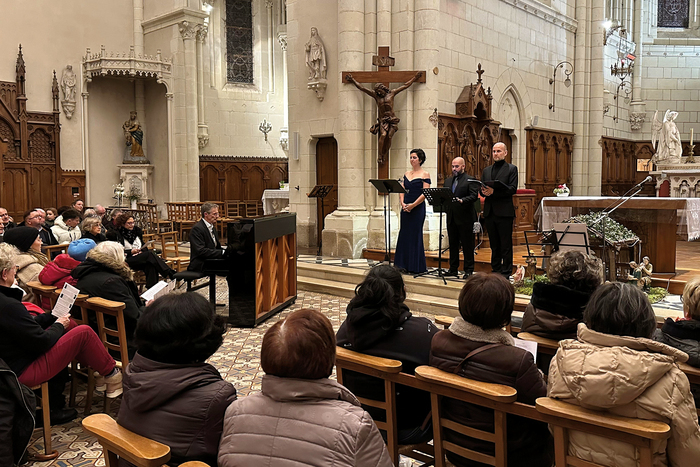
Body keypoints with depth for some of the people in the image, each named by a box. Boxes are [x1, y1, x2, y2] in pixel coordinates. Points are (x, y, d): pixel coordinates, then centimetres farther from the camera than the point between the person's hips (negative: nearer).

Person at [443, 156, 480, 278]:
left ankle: (469, 270, 5)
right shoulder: (448, 180, 17)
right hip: (451, 217, 6)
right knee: (453, 244, 12)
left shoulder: (470, 180, -2)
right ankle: (453, 268, 20)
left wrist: (462, 200, -28)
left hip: (465, 218, -6)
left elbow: (474, 196, -13)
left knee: (467, 245, -1)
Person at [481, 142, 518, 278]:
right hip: (489, 212, 5)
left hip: (504, 212, -5)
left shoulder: (512, 169, 1)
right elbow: (481, 189, 14)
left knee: (506, 245, -1)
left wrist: (494, 191, -21)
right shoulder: (486, 170, 17)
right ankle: (496, 270, 20)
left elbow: (512, 189, -11)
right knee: (494, 245, 12)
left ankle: (506, 273, 5)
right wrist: (483, 191, -10)